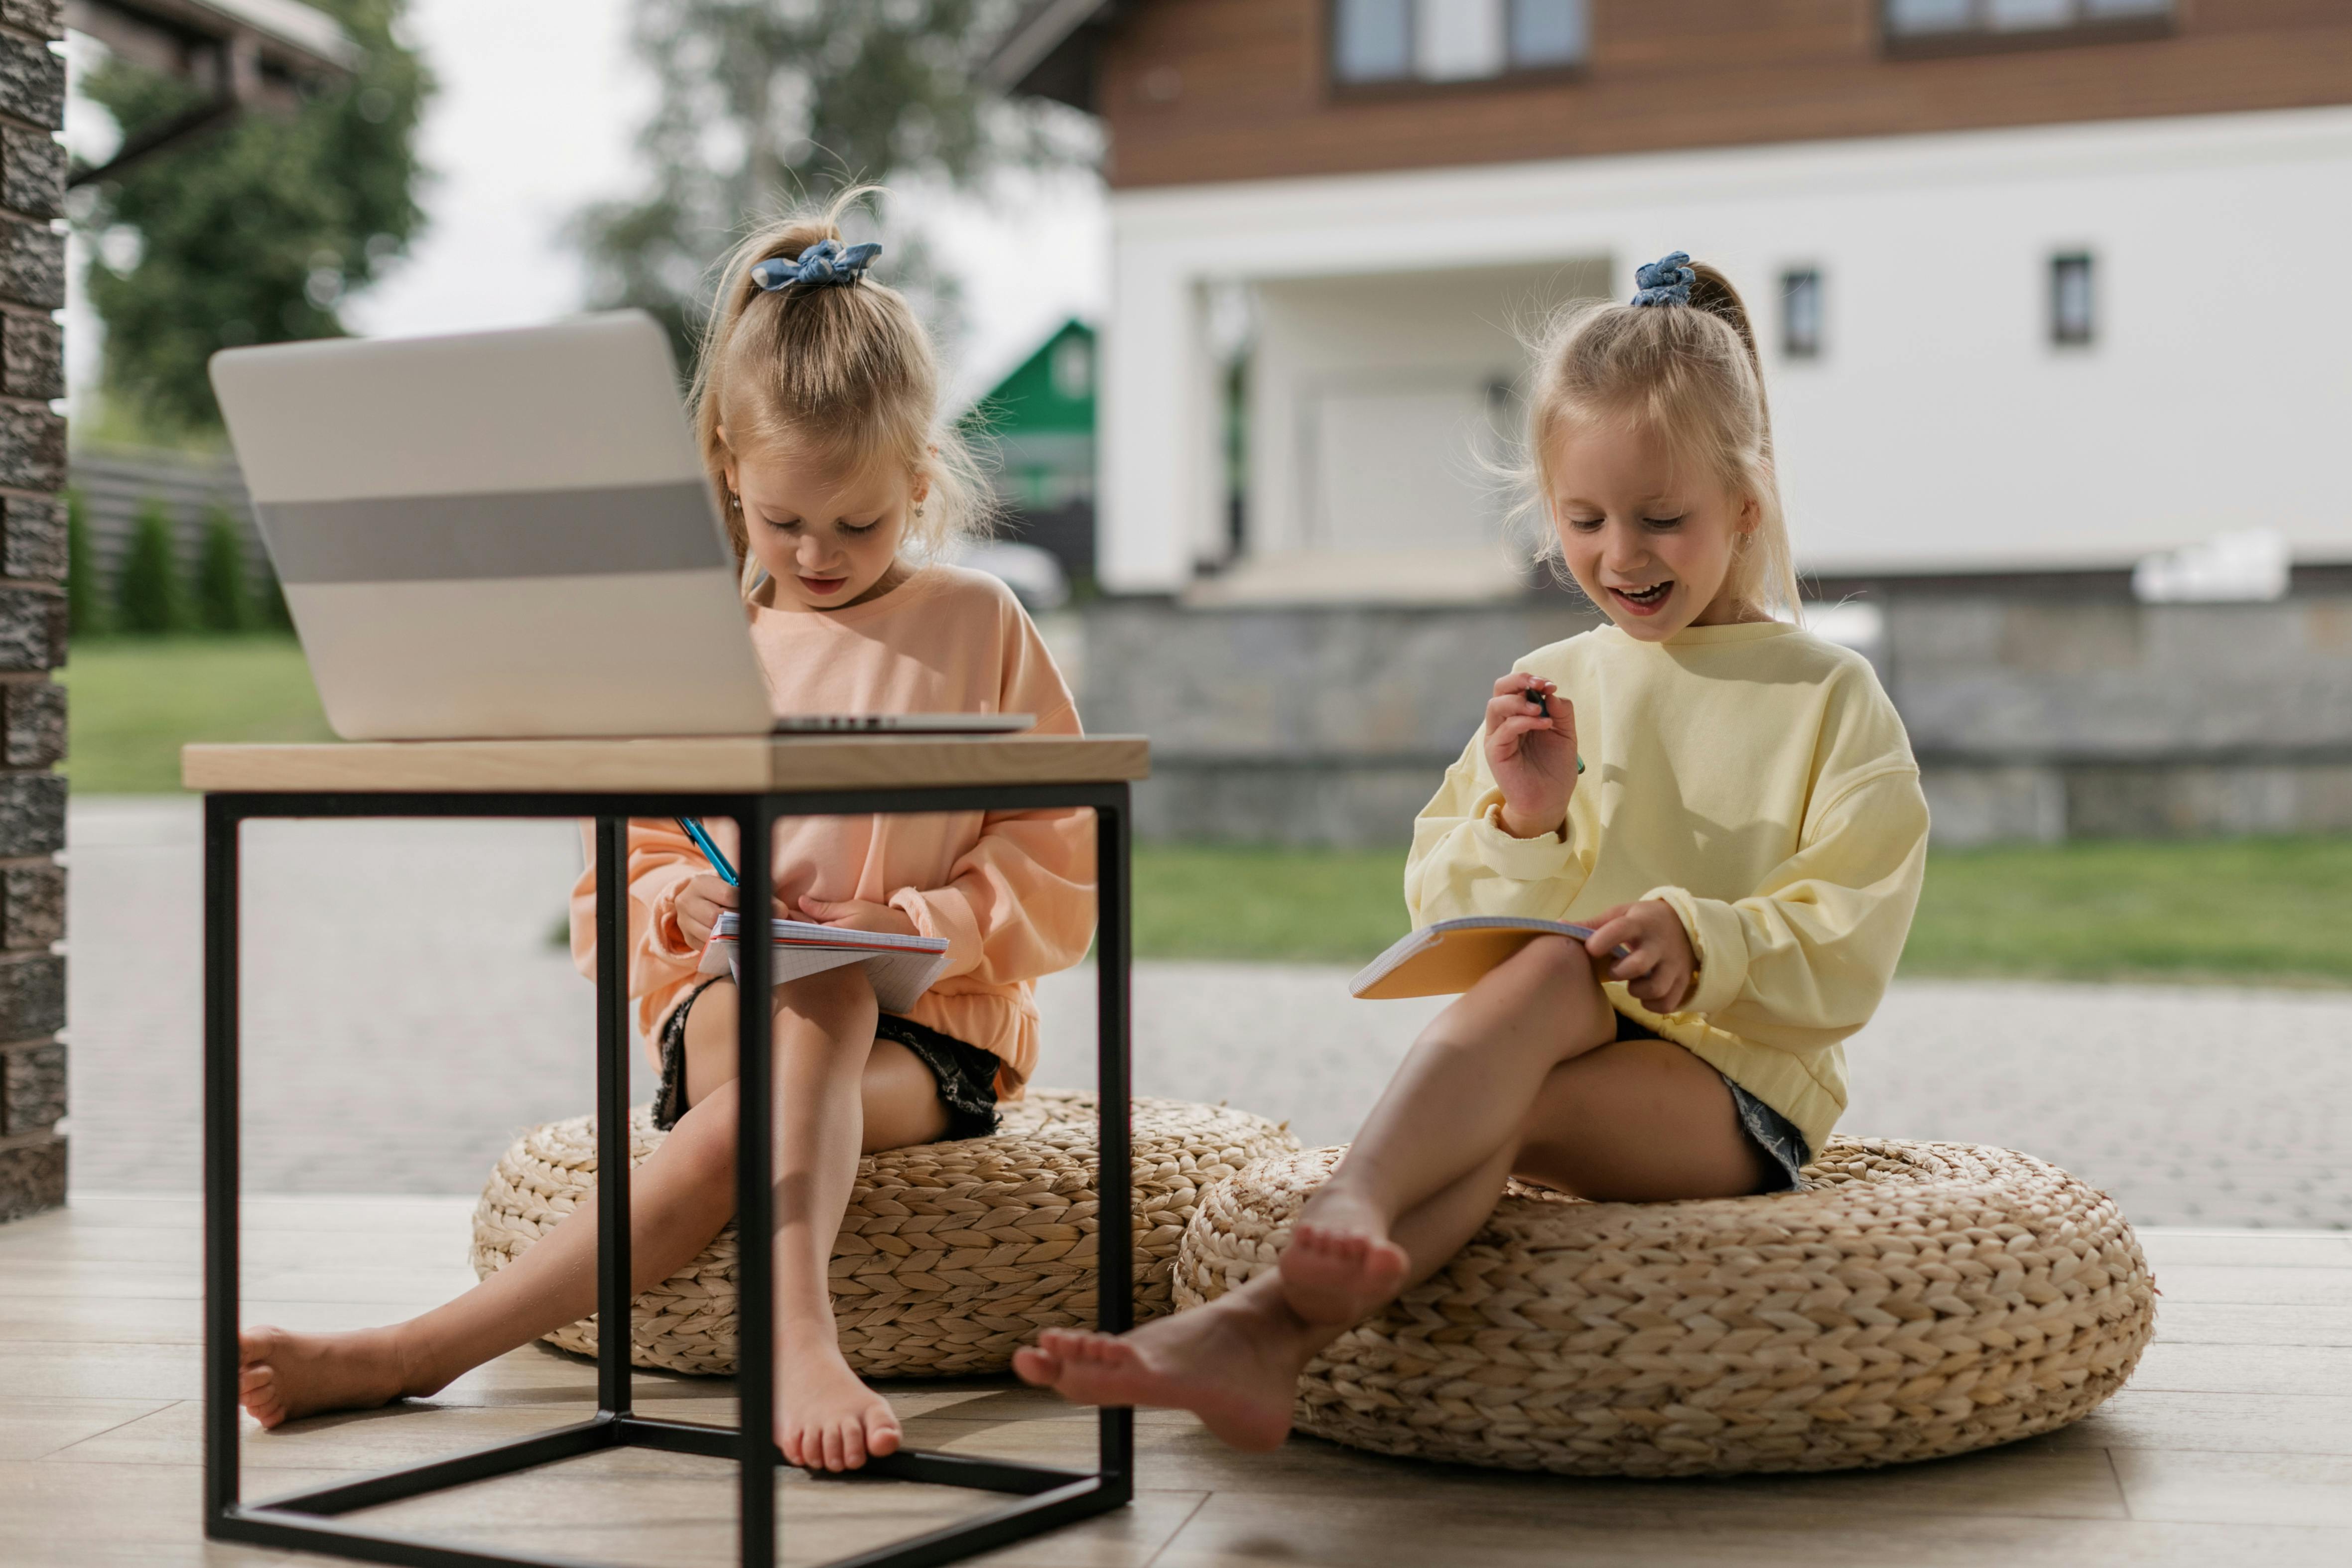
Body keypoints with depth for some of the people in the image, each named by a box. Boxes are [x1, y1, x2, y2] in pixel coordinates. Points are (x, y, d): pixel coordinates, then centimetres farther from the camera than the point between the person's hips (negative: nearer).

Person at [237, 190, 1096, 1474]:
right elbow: (621, 876, 15)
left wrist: (914, 923, -14)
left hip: (932, 1028, -1)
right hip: (728, 1009, 1)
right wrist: (684, 904, -9)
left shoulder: (976, 625, 6)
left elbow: (1056, 879, 4)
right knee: (807, 1008, -36)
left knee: (768, 1113, -33)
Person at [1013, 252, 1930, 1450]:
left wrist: (1702, 945, -23)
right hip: (1564, 1052, 5)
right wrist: (1522, 821, -8)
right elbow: (1444, 917, 12)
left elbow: (1847, 952, -3)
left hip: (1742, 1088, -4)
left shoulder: (1825, 694, 6)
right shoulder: (1547, 688, 17)